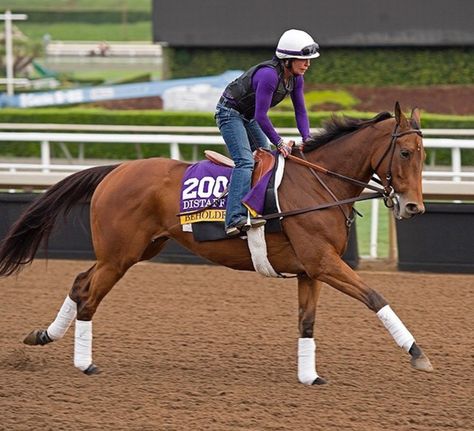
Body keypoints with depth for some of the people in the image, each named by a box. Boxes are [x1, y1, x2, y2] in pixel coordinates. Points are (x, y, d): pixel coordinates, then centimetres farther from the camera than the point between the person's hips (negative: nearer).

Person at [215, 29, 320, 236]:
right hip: (230, 112, -10)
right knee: (245, 162, -23)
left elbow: (300, 111, 2)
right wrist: (279, 143, -26)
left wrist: (307, 139, -11)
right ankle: (235, 219, -35)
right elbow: (261, 116, -31)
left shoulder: (296, 78, -5)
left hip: (249, 117, 10)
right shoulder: (269, 75, -33)